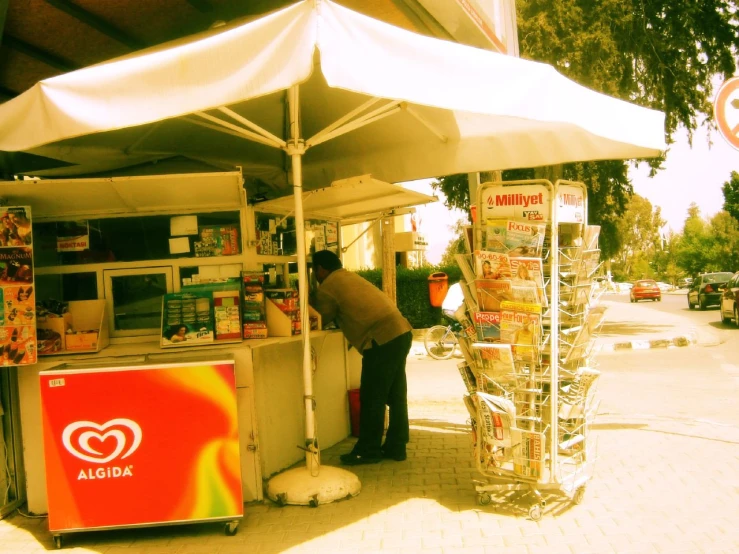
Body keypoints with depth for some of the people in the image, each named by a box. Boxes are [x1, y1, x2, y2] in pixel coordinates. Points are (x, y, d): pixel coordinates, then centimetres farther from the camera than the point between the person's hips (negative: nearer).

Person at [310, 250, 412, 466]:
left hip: (382, 340, -9)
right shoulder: (349, 276, 21)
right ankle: (396, 446, 25)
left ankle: (368, 450, 14)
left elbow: (323, 318, 6)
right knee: (396, 395, 15)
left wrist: (310, 302, 23)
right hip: (401, 332, 9)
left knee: (372, 399, 3)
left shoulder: (327, 287, -5)